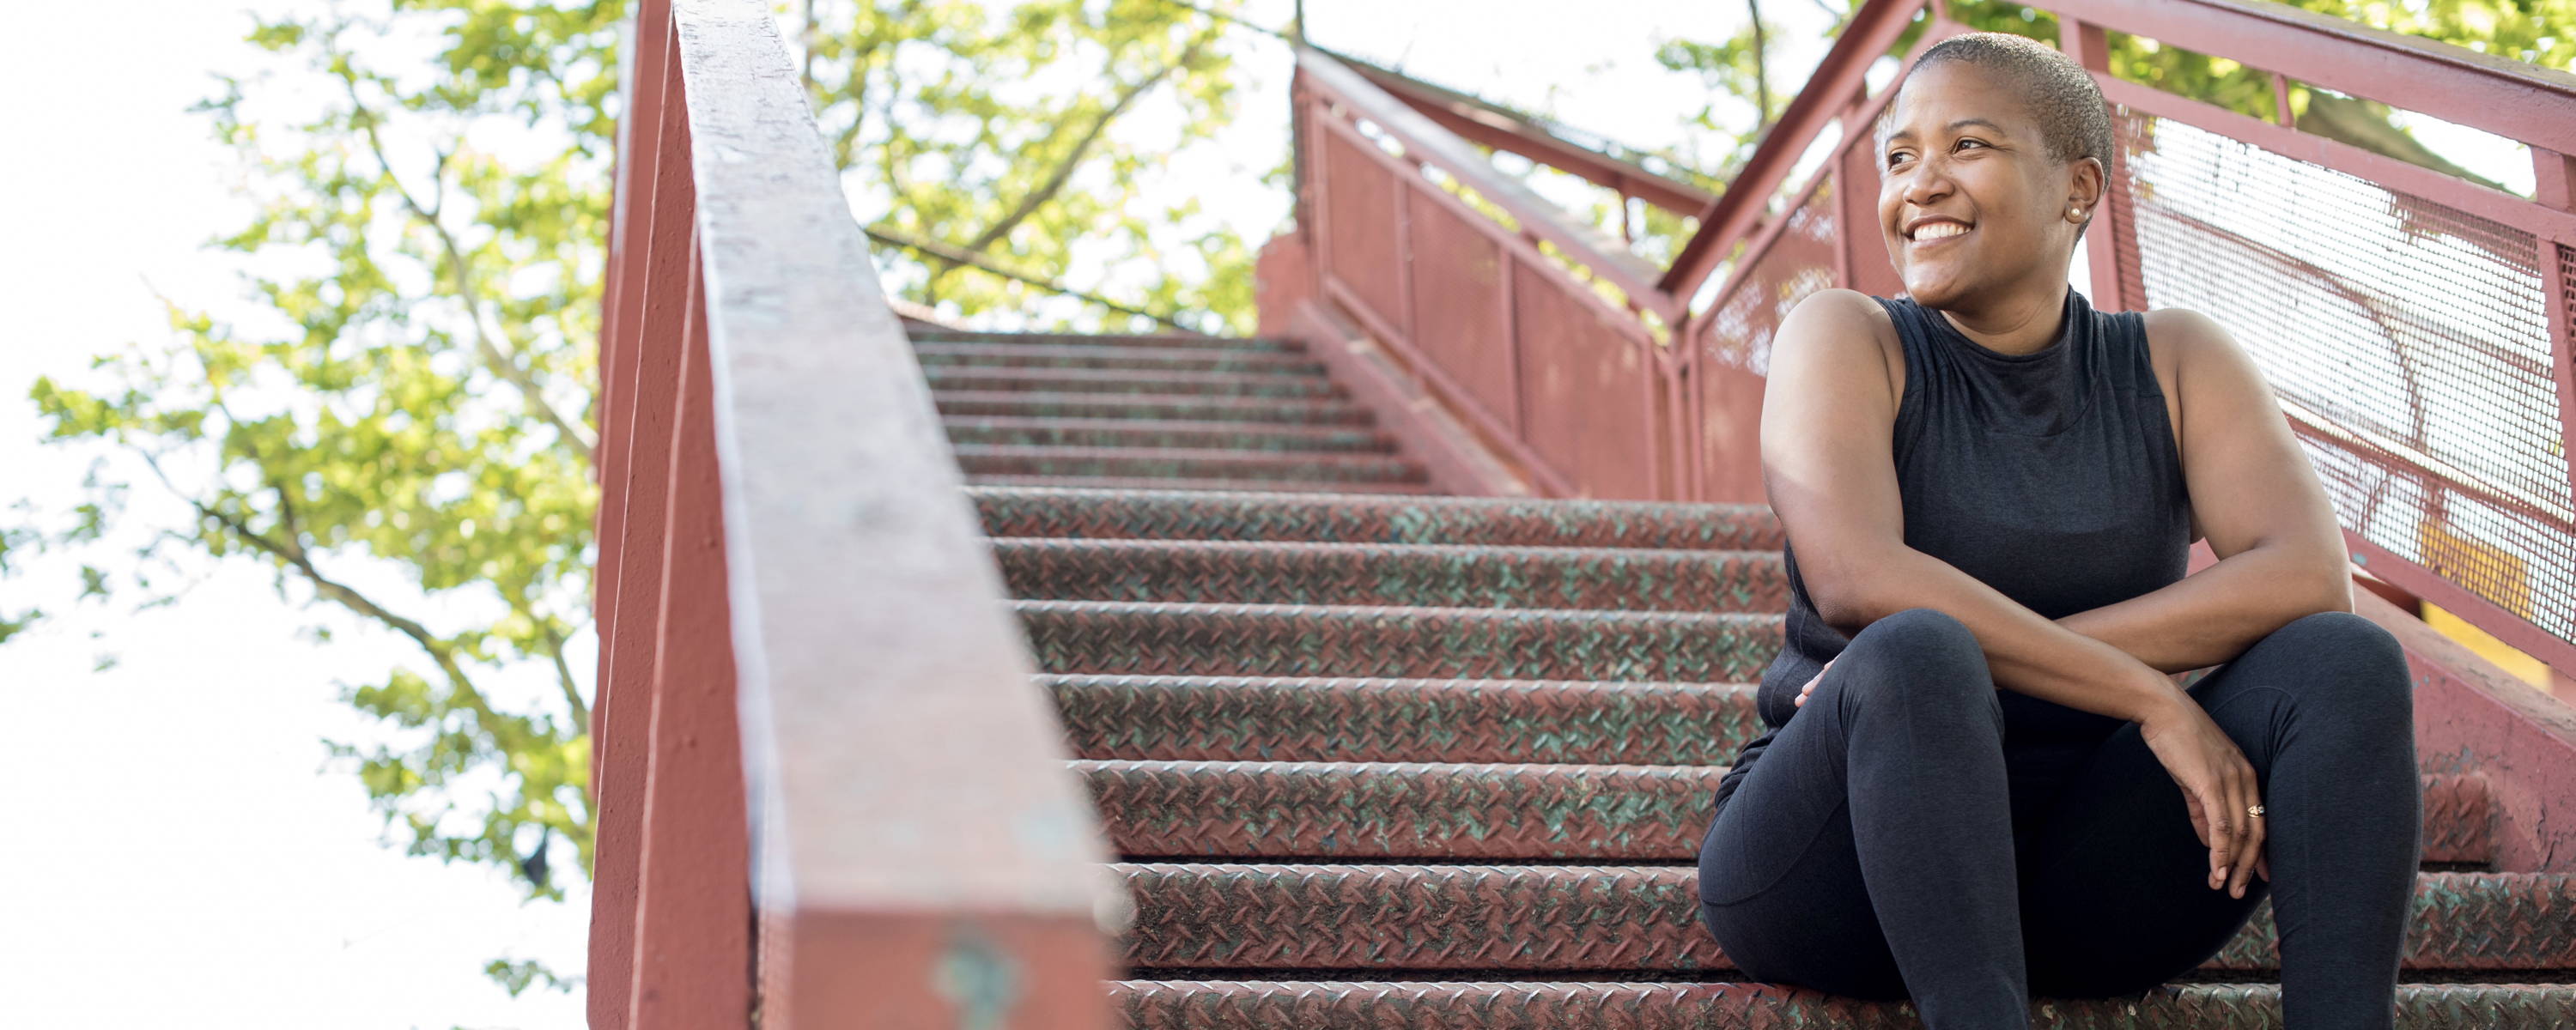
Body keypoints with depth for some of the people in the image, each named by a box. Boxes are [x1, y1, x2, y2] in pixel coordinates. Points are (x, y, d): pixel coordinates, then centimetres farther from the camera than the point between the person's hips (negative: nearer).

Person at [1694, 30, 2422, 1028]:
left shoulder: (2176, 364, 6)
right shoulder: (1847, 340, -2)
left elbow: (2310, 579, -11)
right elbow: (1855, 580, -21)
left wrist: (1991, 656, -19)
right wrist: (2155, 701, -23)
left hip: (2078, 888, 3)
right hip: (1846, 864, -3)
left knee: (2347, 660, -16)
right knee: (1914, 661, -34)